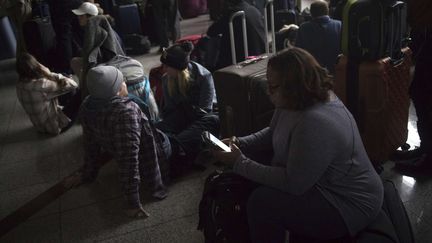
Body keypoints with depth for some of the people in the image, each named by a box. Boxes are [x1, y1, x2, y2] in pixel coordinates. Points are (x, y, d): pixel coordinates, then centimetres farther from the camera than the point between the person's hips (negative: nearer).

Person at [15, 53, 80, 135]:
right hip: (55, 126, -8)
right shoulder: (42, 85, -35)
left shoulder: (20, 85, -10)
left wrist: (48, 75, -15)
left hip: (39, 126, 8)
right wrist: (49, 74, -22)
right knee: (77, 93, 5)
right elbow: (72, 85, -24)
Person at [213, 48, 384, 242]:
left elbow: (292, 183, -29)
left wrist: (240, 163, -23)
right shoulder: (293, 102, -4)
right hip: (315, 182, 10)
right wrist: (240, 143, -3)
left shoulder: (316, 123, -35)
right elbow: (272, 133, 13)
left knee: (262, 202, -22)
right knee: (247, 185, 6)